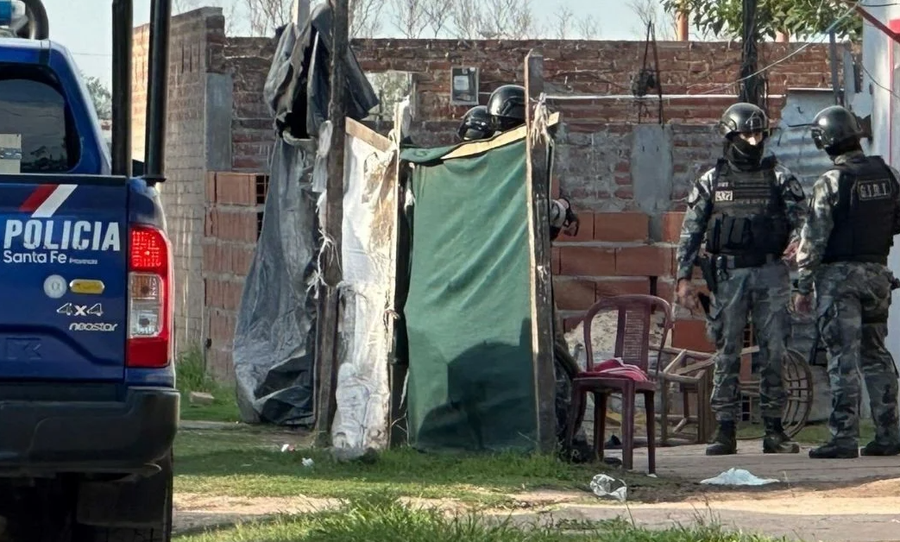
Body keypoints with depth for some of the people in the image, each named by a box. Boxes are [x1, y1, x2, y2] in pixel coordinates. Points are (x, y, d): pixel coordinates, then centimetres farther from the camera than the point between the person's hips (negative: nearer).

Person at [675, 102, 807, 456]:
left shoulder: (779, 177, 7)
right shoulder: (711, 181, 8)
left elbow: (799, 215, 0)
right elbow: (691, 232, 8)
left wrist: (796, 240, -23)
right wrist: (683, 278, 0)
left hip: (771, 272, 0)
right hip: (729, 274, 0)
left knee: (774, 352, -1)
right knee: (727, 354, 0)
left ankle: (774, 429, 5)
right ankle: (725, 431, 2)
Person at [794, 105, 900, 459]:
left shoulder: (831, 183, -13)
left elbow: (814, 240, -12)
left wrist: (804, 287, -6)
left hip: (839, 275, -5)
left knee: (843, 359, -6)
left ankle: (844, 438, -8)